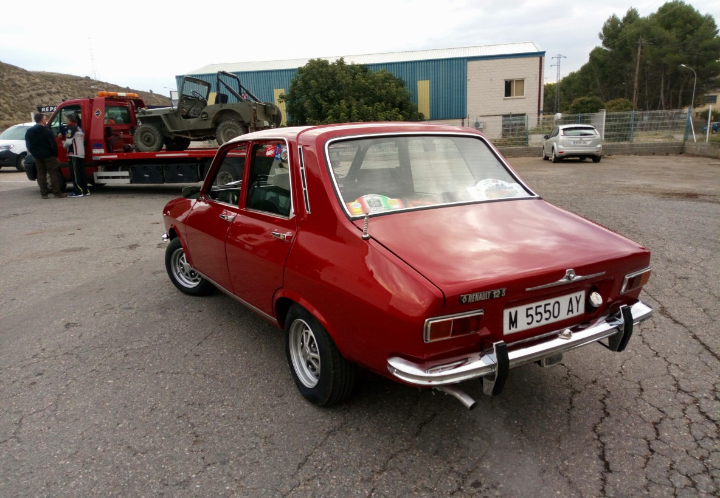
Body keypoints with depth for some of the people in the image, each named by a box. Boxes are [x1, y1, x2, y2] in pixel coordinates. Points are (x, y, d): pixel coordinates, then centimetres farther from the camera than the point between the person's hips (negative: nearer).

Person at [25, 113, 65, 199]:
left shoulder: (29, 132, 8)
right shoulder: (47, 131, -11)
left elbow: (28, 145, 12)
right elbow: (53, 144, -14)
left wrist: (34, 154, 19)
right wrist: (56, 154, -4)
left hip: (38, 157, 6)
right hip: (49, 156, -6)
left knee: (41, 174, 9)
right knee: (53, 173, -2)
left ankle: (44, 193, 7)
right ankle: (57, 192, -5)